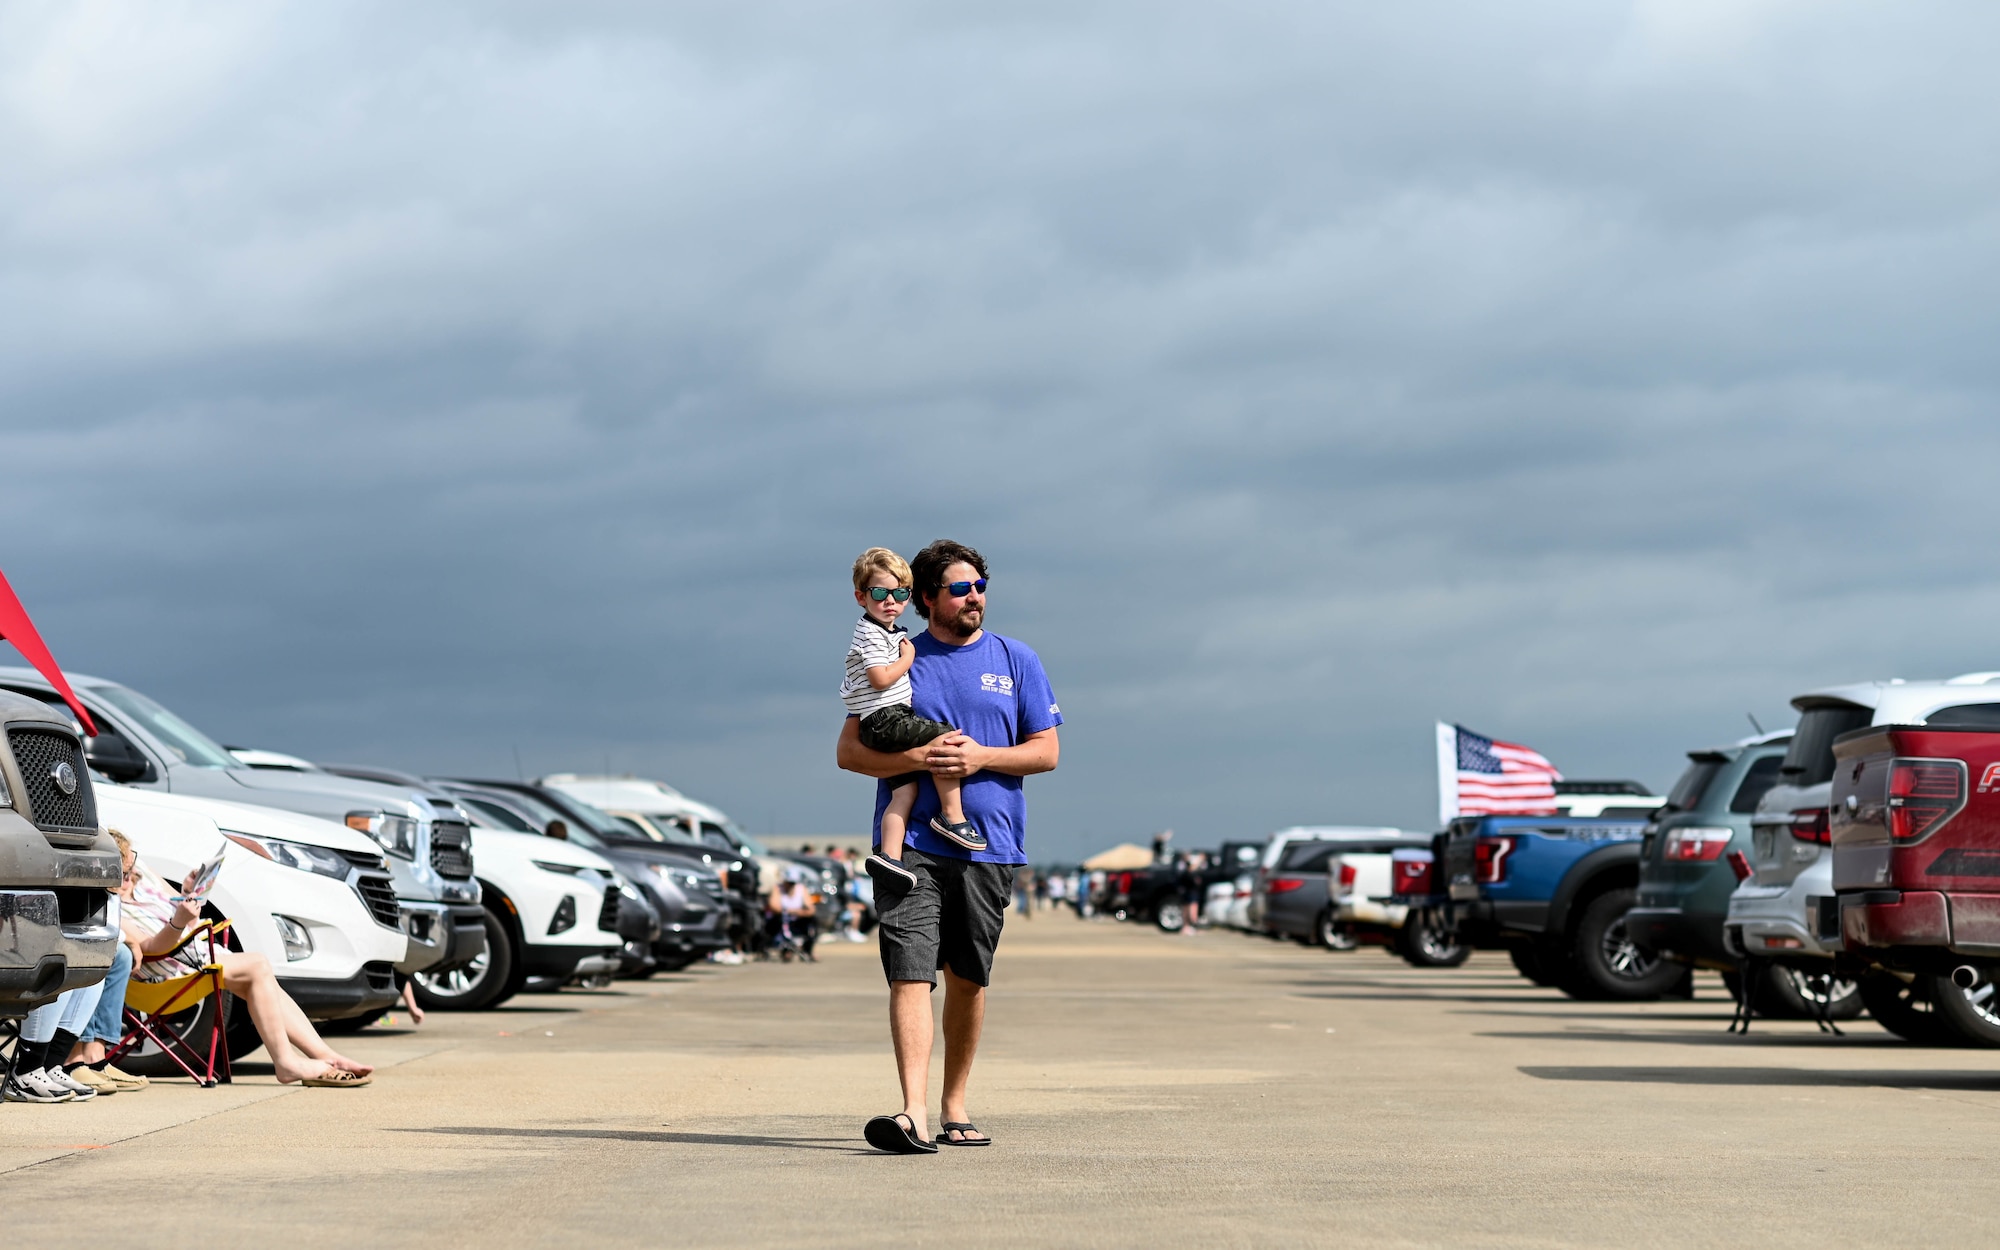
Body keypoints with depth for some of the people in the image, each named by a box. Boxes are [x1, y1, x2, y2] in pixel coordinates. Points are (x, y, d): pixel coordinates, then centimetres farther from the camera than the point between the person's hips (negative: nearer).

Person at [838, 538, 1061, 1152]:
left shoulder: (1015, 660, 10)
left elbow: (1047, 751, 6)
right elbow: (849, 750, 3)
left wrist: (982, 757, -11)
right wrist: (918, 758, -13)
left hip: (988, 845, 2)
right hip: (910, 842, -2)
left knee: (968, 979, 10)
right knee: (909, 974, -14)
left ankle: (955, 1105, 24)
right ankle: (913, 1112, -23)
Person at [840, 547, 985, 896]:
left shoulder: (893, 633, 22)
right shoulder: (870, 635, -10)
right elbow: (881, 678, -22)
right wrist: (908, 658, -9)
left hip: (892, 721, 10)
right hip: (884, 720, -10)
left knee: (905, 788, 0)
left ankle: (888, 854, -8)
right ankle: (952, 815, -16)